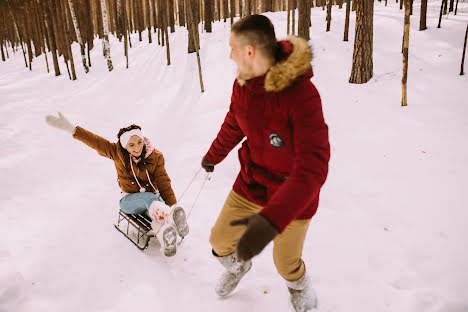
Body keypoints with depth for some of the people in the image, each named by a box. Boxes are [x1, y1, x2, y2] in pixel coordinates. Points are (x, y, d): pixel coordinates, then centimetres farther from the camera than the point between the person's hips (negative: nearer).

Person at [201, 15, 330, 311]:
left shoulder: (302, 95, -31)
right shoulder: (242, 85, -10)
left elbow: (313, 166, -39)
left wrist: (272, 219, -51)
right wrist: (212, 156, 27)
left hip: (292, 195, -5)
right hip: (252, 183, 5)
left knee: (286, 263, 14)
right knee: (220, 241, 14)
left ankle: (299, 286, 53)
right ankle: (238, 266, 53)